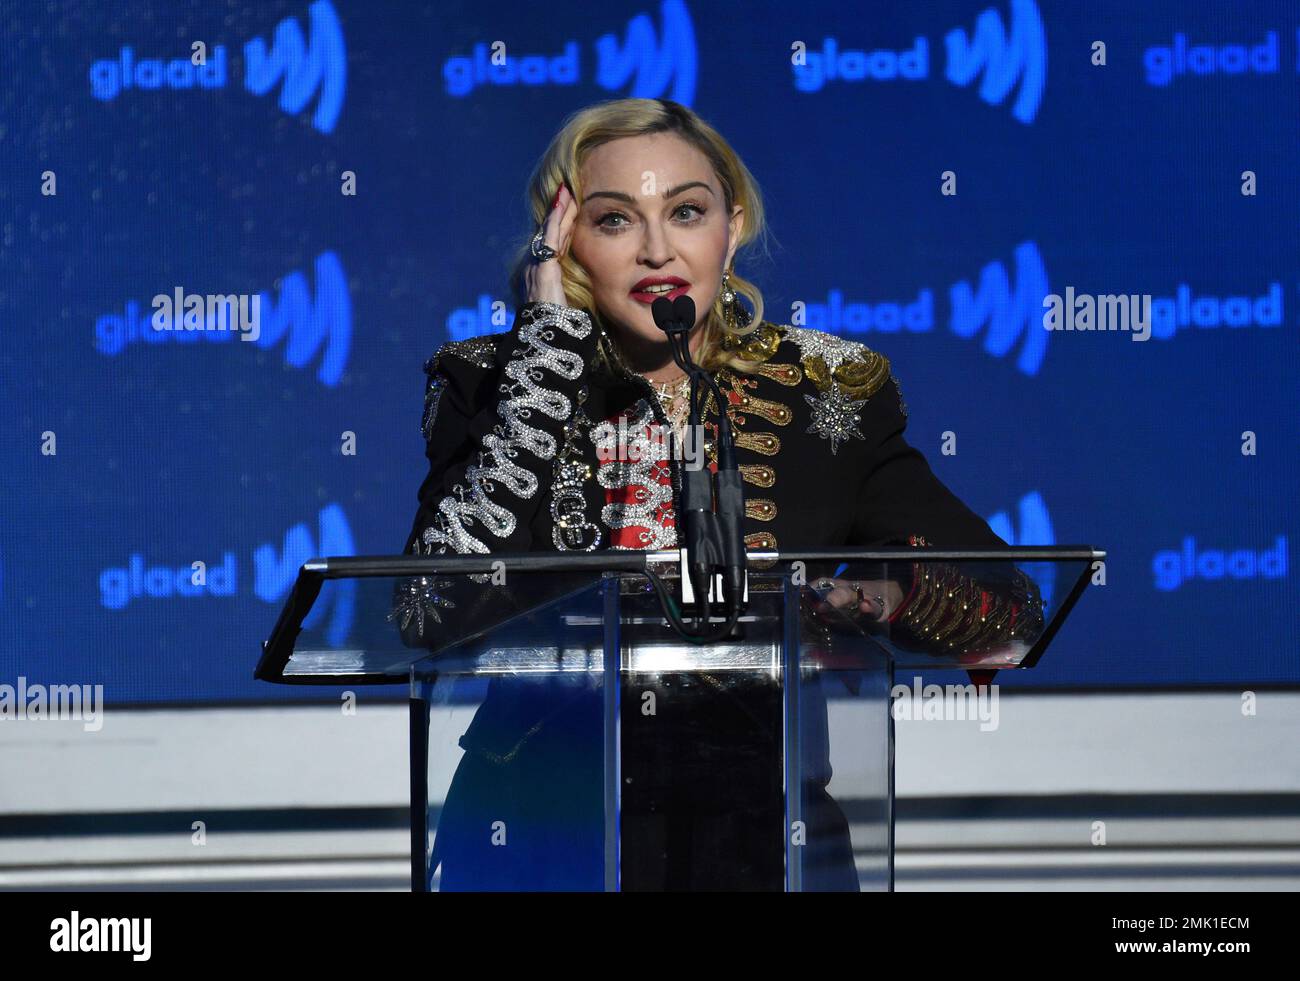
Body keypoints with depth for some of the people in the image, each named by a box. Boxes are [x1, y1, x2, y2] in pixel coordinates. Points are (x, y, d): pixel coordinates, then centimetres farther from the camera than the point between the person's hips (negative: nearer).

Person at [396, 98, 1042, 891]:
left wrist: (892, 593, -16)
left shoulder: (829, 391, 7)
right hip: (544, 847, 0)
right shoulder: (493, 385, 5)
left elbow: (1015, 609, 6)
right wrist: (549, 345, -9)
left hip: (761, 850, 1)